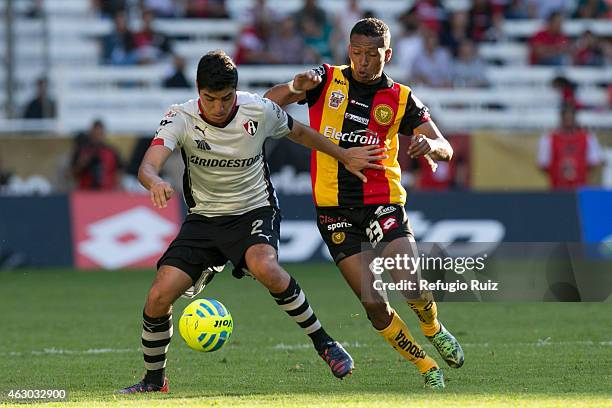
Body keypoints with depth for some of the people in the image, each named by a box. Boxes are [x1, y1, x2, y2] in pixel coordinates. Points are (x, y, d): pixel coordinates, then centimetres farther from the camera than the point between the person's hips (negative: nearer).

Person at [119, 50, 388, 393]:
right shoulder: (181, 119, -16)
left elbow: (299, 133, 9)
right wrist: (155, 182, -55)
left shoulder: (260, 111, -13)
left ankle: (324, 343, -17)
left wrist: (345, 156, 18)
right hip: (204, 219, 2)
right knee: (159, 296, -13)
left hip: (255, 211, -2)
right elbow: (148, 166, -31)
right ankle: (154, 381, 11)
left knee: (265, 268, -36)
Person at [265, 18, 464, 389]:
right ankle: (426, 366, 10)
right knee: (373, 303, -8)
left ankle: (434, 329, 16)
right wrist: (295, 86, -29)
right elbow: (271, 101, -6)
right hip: (335, 210, 0)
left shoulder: (401, 98, 3)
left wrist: (429, 144, -26)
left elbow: (445, 150, -1)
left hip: (383, 202, 0)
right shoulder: (327, 81, 3)